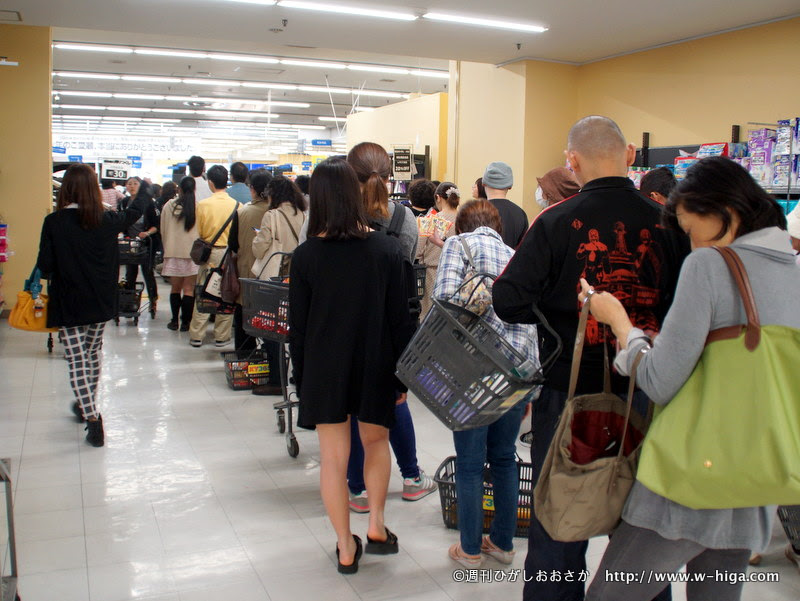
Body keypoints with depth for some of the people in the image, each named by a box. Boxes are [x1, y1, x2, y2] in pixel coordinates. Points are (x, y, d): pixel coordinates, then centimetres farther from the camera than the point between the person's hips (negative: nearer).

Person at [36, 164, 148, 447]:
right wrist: (145, 189, 34)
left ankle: (91, 417, -8)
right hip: (100, 303, 4)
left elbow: (45, 267, -12)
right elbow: (134, 211, 15)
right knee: (93, 354, 21)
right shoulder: (106, 220, -6)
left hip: (67, 304, -3)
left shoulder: (54, 222, -14)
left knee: (77, 361, 1)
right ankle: (87, 407, 39)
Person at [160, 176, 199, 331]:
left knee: (175, 288, 13)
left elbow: (163, 230, 9)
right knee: (189, 290, 4)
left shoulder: (169, 206, -1)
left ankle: (174, 321, 16)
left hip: (173, 252, 2)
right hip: (192, 253, -2)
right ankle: (185, 322, 5)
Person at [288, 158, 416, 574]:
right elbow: (400, 319, -5)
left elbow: (298, 327, -4)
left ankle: (346, 548, 19)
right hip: (376, 366, 1)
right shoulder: (387, 250, -7)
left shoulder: (306, 255, -8)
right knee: (376, 441, 24)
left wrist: (301, 378, 7)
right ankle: (376, 524, 20)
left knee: (333, 457, 9)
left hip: (324, 368, -1)